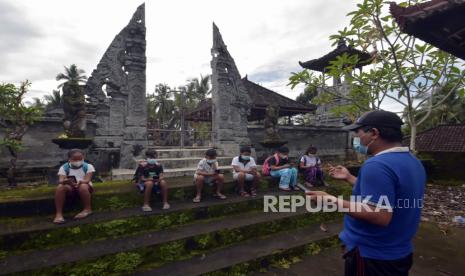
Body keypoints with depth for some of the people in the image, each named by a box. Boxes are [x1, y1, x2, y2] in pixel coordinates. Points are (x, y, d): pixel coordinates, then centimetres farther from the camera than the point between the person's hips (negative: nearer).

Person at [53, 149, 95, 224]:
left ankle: (87, 209, -19)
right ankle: (58, 213, -25)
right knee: (60, 187, -29)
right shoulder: (64, 167, -1)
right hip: (70, 189, 2)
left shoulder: (88, 166, -5)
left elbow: (87, 180, -16)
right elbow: (60, 181, -16)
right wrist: (65, 181, -41)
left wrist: (80, 182, -40)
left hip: (85, 188, -2)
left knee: (83, 186, -36)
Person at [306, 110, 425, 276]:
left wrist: (334, 201, -28)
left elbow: (380, 216, -32)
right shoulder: (412, 161, 4)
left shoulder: (377, 165, -28)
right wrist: (349, 178, 16)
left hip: (372, 255, -8)